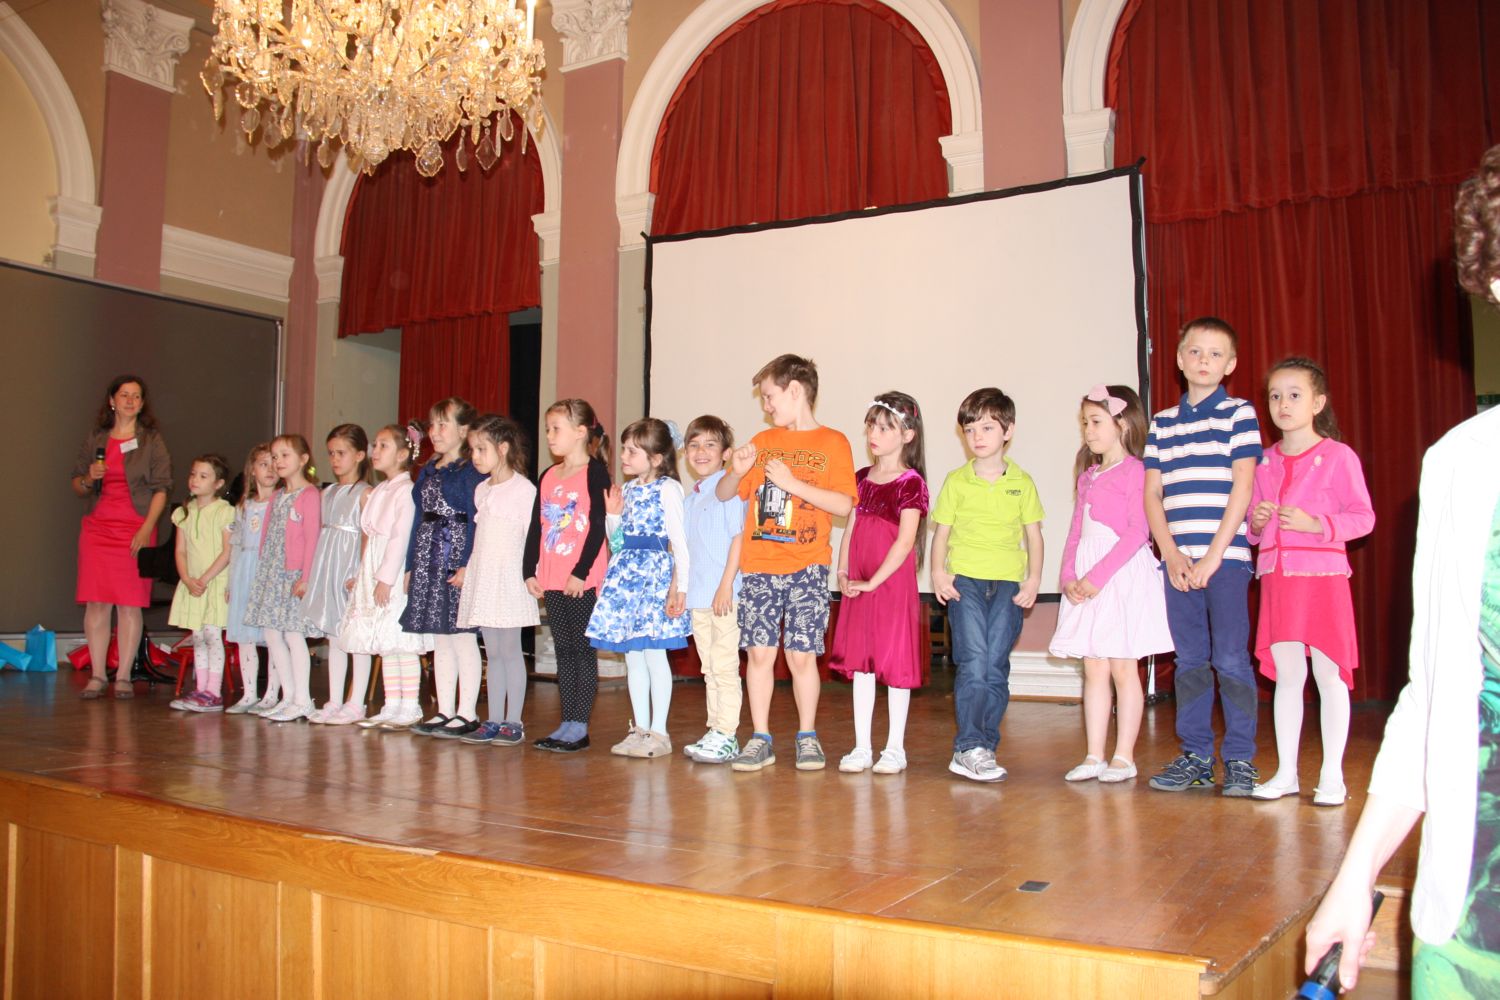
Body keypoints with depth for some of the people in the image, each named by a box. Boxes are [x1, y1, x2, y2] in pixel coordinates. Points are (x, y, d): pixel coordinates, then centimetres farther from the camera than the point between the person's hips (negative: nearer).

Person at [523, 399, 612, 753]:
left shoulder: (595, 472, -6)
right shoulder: (548, 476, 14)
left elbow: (598, 527, -13)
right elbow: (536, 527, 15)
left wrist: (581, 572, -16)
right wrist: (530, 571, 9)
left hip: (583, 580, -7)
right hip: (551, 581, 7)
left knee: (583, 649, -1)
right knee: (563, 651, 11)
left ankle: (579, 727, 4)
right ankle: (567, 723, 17)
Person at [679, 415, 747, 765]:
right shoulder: (689, 497, 15)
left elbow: (740, 536, -14)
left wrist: (726, 584, -18)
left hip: (725, 594, -8)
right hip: (697, 595, 8)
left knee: (724, 665, -4)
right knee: (709, 667, 13)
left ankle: (727, 736, 2)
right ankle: (714, 731, 21)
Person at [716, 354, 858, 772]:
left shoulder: (832, 443, 1)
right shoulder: (762, 442, 13)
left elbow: (844, 504, -10)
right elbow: (723, 495, 15)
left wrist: (792, 482, -15)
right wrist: (736, 471, -6)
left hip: (806, 569, -3)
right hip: (758, 568, 4)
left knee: (802, 655, 0)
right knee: (759, 653, 3)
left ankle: (807, 737, 15)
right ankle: (760, 739, 12)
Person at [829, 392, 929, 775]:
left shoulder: (911, 483, -8)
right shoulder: (861, 478, 11)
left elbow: (905, 542, -14)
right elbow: (850, 528, 13)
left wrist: (873, 582, -16)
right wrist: (842, 574, 1)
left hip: (893, 584, -6)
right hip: (858, 588, 6)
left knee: (895, 664, 2)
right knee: (859, 663, 9)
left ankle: (895, 749, 14)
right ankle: (861, 748, 17)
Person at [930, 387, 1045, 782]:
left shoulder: (1022, 482, 8)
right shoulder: (956, 481, 6)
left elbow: (1033, 534, 11)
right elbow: (941, 531, 7)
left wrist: (1033, 579, 0)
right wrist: (938, 573, -7)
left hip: (1008, 585, 2)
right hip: (964, 581, -1)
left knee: (996, 668, 3)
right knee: (973, 663, -11)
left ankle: (985, 747, 13)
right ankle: (969, 748, -5)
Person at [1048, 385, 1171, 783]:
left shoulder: (1134, 471, -6)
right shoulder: (1088, 476, 16)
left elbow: (1138, 531, -15)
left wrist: (1099, 574, -19)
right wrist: (1069, 576, 0)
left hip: (1122, 575, -7)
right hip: (1086, 581, 7)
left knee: (1122, 668, 0)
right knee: (1093, 669, 7)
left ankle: (1124, 757, 9)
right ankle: (1094, 756, 13)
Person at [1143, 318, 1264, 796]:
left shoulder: (1239, 414, 2)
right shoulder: (1162, 423, 13)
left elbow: (1242, 491, -6)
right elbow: (1152, 495, 9)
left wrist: (1212, 557, -11)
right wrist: (1172, 555, -4)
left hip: (1225, 556, -4)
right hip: (1177, 560, 4)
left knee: (1231, 659, -3)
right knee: (1190, 661, 8)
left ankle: (1241, 759, 8)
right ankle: (1195, 756, 17)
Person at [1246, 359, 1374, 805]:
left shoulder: (1337, 456, -4)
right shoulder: (1265, 462, 11)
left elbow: (1363, 517, -6)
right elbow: (1253, 528, 18)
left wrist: (1316, 523, -19)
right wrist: (1256, 521, -3)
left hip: (1322, 575, -4)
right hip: (1276, 578, 5)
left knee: (1329, 675, 2)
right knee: (1287, 676, 9)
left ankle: (1332, 775, 12)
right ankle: (1286, 772, 17)